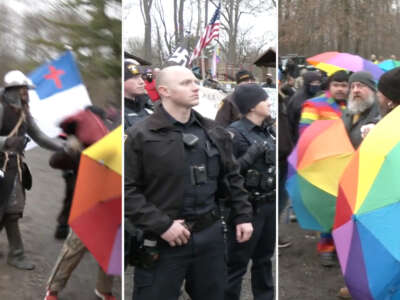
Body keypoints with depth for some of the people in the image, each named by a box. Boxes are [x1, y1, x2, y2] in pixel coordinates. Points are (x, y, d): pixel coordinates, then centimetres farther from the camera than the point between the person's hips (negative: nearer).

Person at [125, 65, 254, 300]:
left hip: (210, 234, 5)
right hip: (163, 240, -5)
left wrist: (243, 216, 8)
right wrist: (161, 225, -17)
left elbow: (232, 177, 16)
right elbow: (127, 189, -13)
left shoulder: (215, 132, 8)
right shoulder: (140, 135, -10)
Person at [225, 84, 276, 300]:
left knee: (264, 259, 20)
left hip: (268, 204, 8)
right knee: (237, 264, 0)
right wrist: (251, 155, -24)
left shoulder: (267, 132, 9)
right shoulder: (235, 133, -14)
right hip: (248, 206, -8)